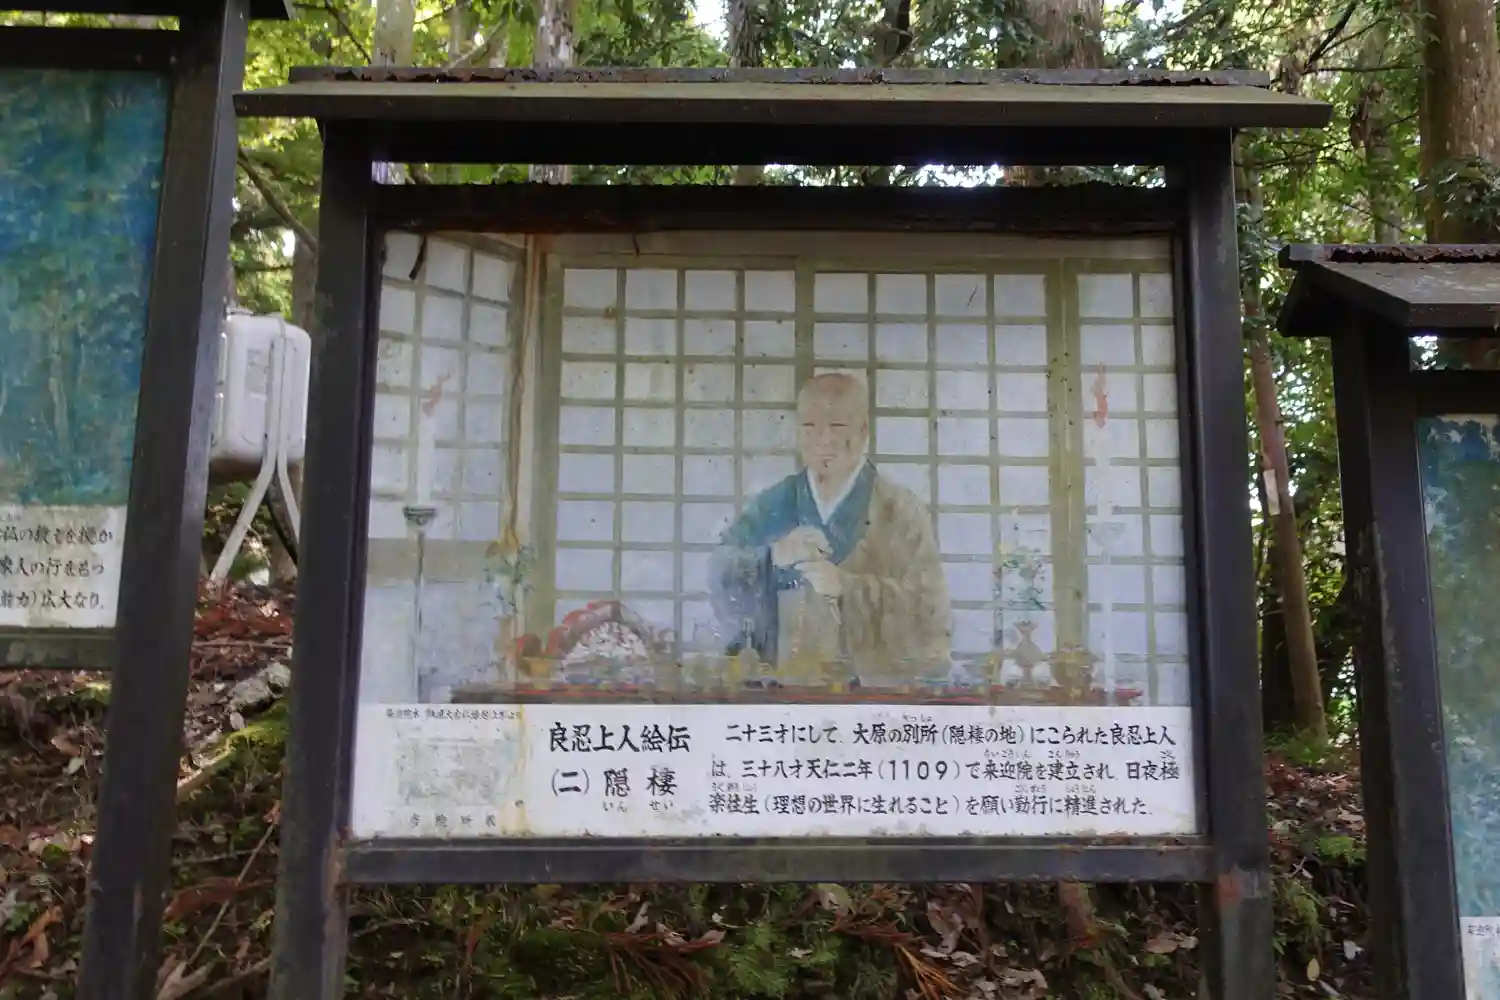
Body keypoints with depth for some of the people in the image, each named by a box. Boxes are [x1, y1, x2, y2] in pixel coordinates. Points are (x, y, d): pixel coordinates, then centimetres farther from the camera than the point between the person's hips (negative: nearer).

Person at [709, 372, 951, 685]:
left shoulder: (901, 511, 0)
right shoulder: (770, 505, 9)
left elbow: (931, 614, -7)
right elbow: (720, 580, 2)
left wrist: (848, 587, -18)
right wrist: (772, 557, -15)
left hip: (873, 689, -2)